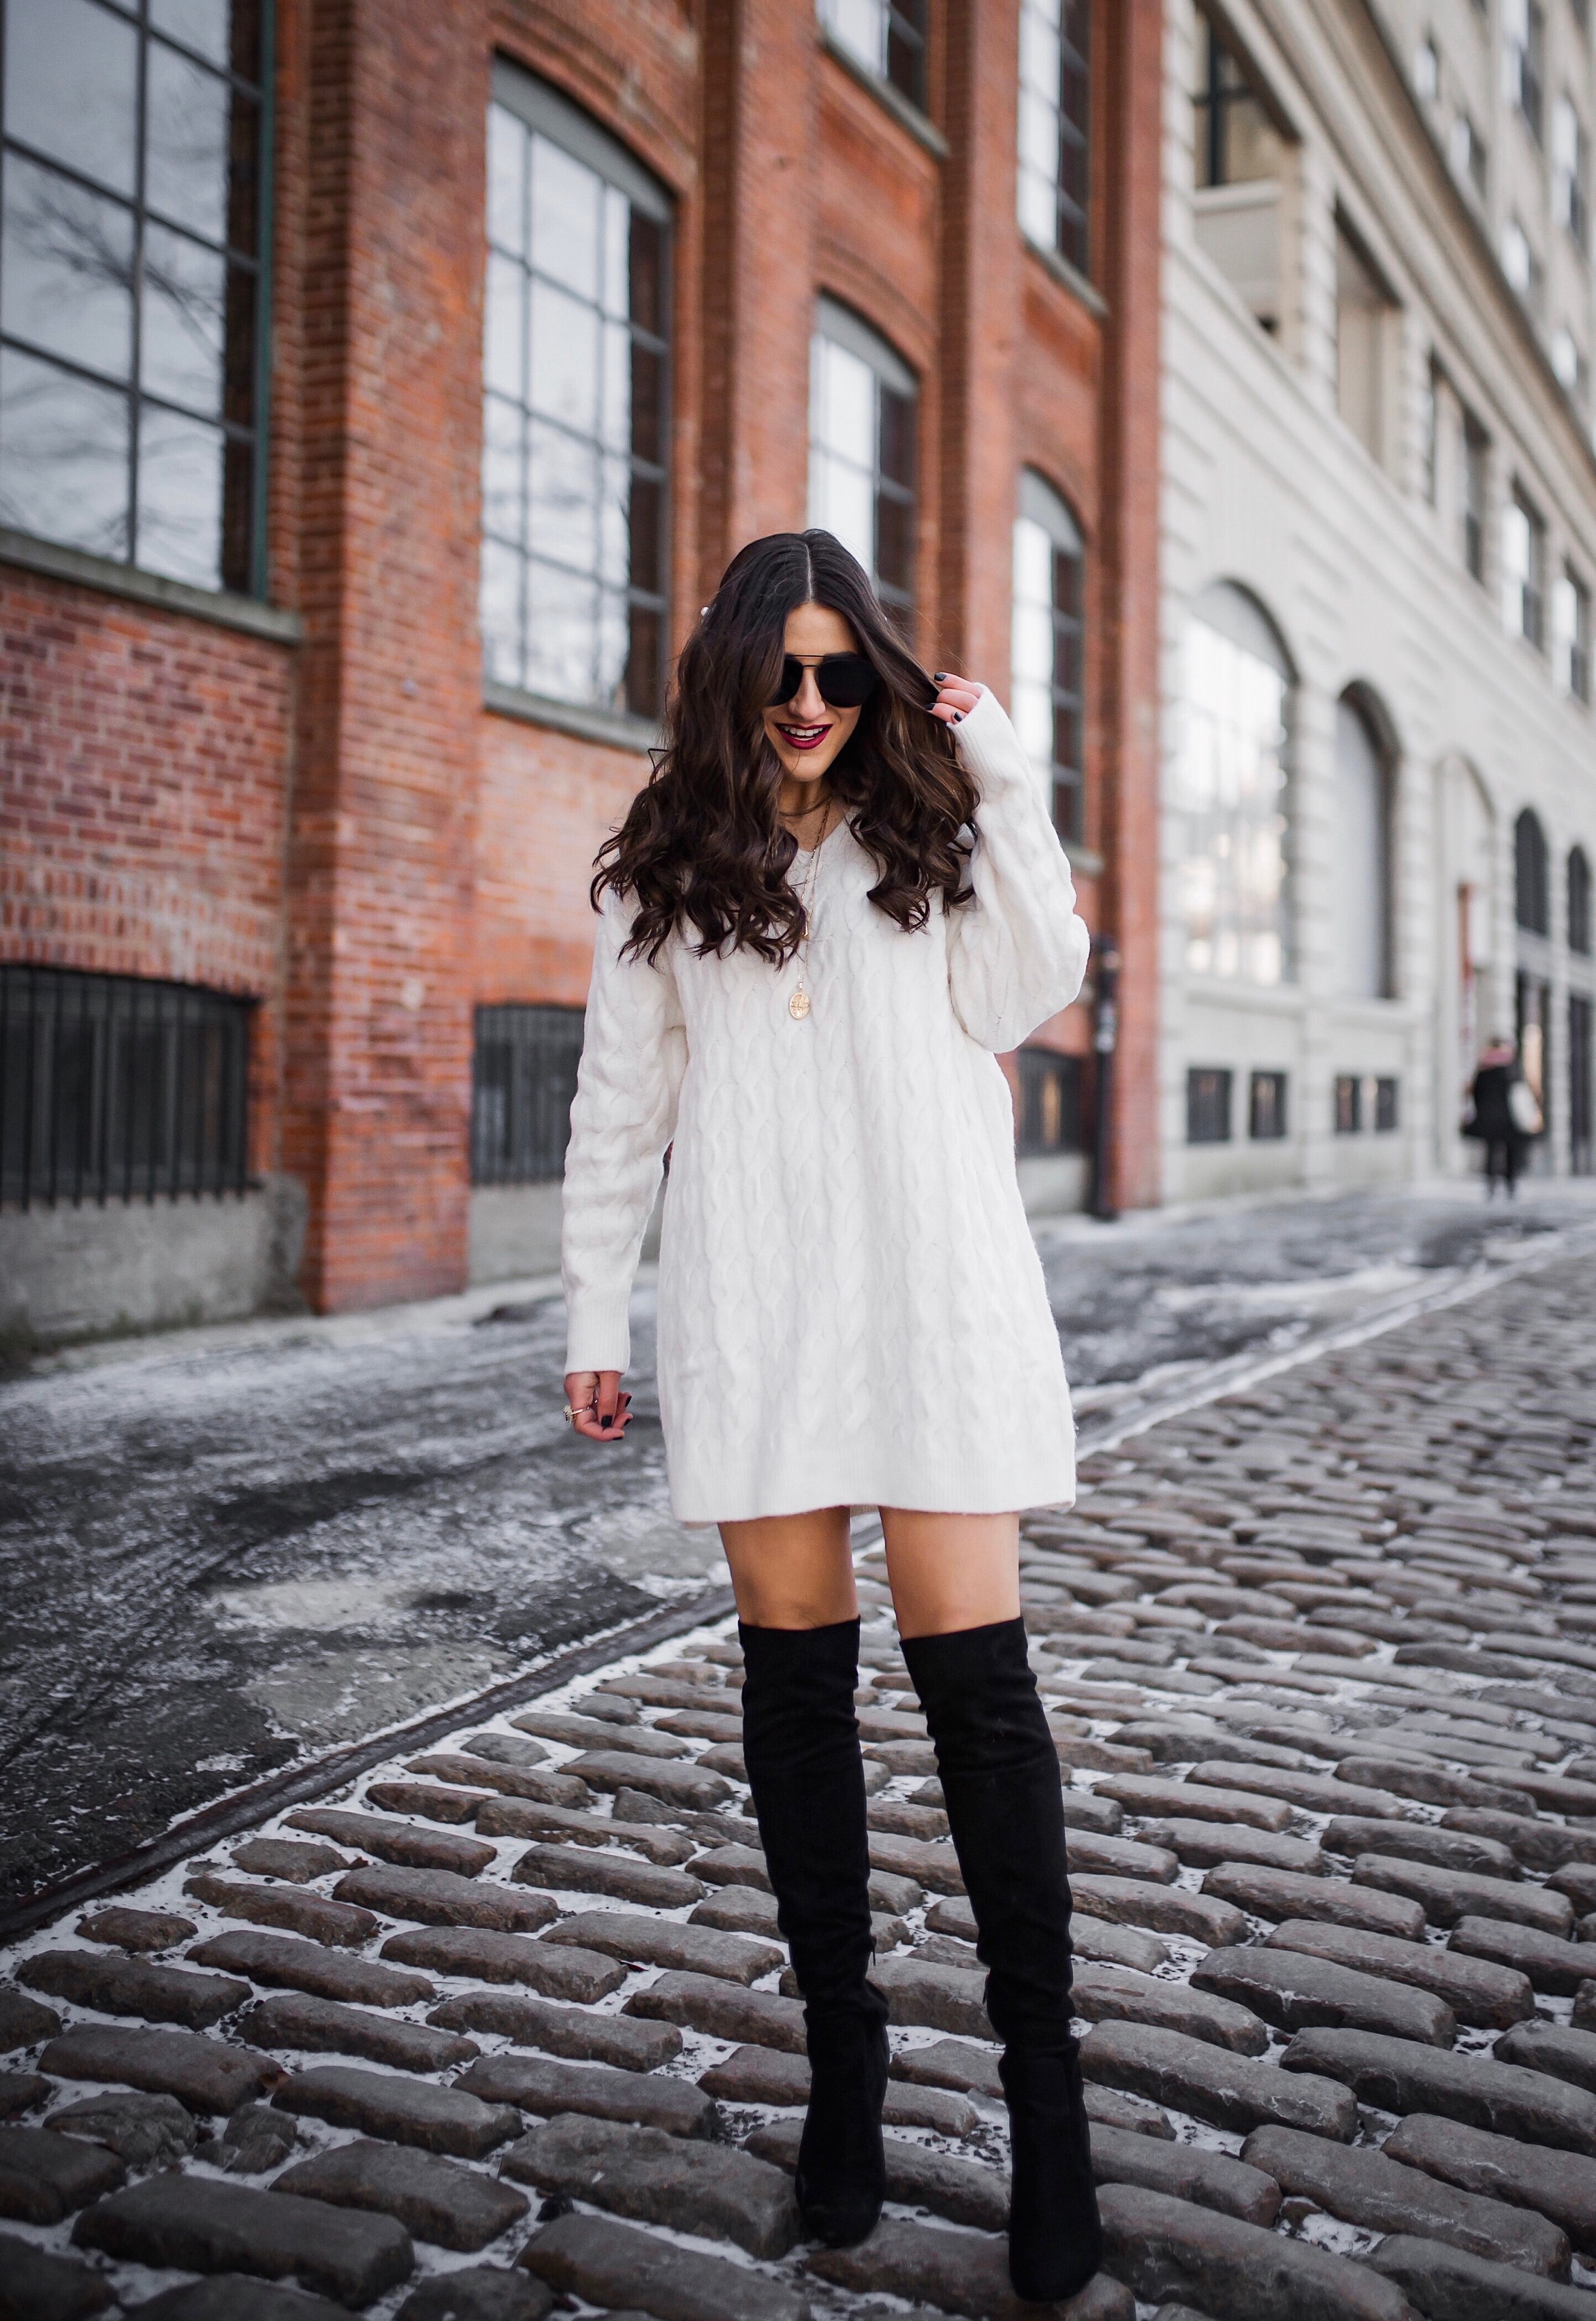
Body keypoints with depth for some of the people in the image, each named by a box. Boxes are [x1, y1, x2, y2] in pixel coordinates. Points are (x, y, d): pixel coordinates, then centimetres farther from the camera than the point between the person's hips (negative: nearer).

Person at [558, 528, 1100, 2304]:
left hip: (935, 1295, -1)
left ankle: (1041, 2070, 8)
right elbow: (620, 1105, 12)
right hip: (752, 1308, 1)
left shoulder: (929, 837, 14)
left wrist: (1002, 785, -2)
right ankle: (842, 2043, 21)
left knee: (973, 1668, -5)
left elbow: (1029, 994, 0)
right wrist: (594, 1312, 9)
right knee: (794, 1672, 6)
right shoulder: (665, 871, 12)